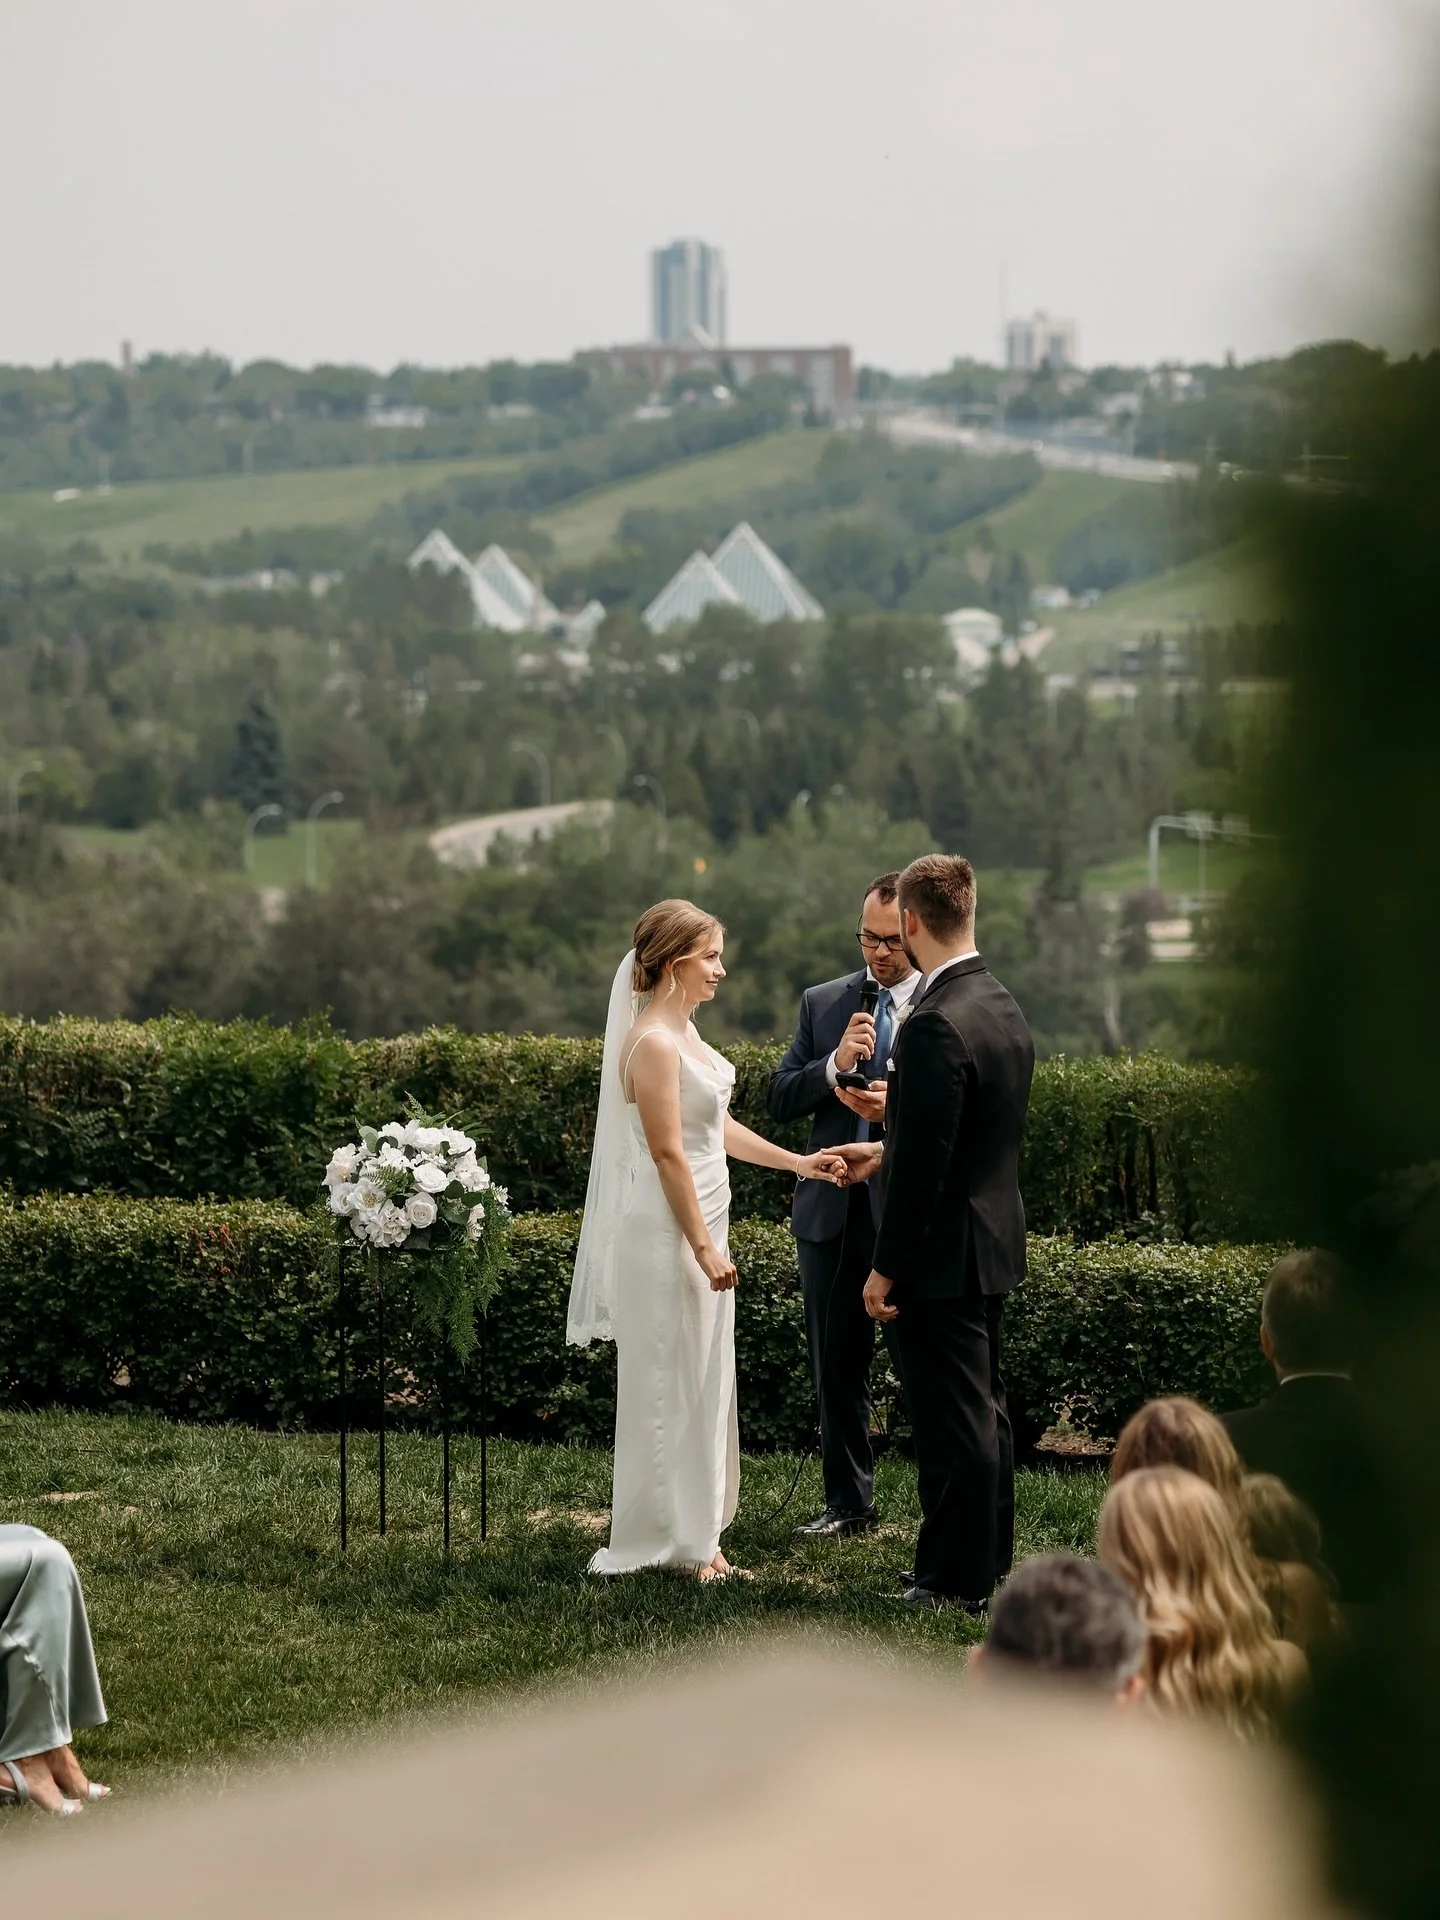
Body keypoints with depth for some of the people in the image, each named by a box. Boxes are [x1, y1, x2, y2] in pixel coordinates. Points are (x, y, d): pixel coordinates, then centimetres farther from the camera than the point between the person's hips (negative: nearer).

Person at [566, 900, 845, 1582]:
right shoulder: (653, 1043, -18)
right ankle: (673, 1540, 7)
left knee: (701, 1384, 13)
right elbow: (668, 1154, -20)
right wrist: (704, 1246, -19)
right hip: (666, 1234, -10)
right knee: (670, 1385, -1)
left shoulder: (682, 1031, 11)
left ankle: (693, 1530, 21)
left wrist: (795, 1162, 16)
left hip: (697, 1224, 10)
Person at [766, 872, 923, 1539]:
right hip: (834, 1210, 4)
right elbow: (779, 1099, 4)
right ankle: (849, 1503, 23)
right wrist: (835, 1064, -13)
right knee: (837, 1366, 12)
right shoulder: (822, 1003, 8)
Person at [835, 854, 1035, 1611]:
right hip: (993, 1244, 10)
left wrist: (886, 1267, -17)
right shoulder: (1004, 1010, 7)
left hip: (941, 1254, -10)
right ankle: (988, 1560, 28)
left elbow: (928, 1162, -23)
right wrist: (887, 1150, 28)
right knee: (983, 1410, 18)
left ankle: (959, 1579, 7)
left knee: (952, 1421, -1)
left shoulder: (936, 1025, -23)